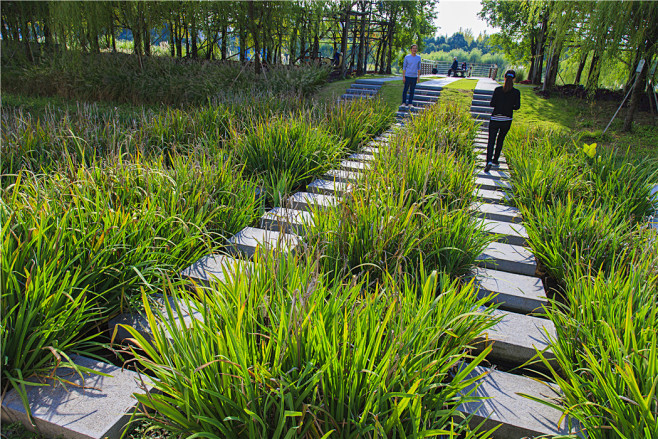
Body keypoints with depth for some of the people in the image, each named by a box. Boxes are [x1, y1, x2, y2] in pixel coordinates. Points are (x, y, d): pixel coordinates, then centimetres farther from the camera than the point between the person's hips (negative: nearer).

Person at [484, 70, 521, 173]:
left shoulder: (498, 90, -7)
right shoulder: (516, 92, -4)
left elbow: (492, 104, -9)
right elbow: (517, 106, -6)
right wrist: (509, 107, 13)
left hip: (495, 119, -1)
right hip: (507, 120, 2)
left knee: (491, 141, -1)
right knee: (500, 140, 21)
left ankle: (489, 162, -20)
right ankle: (495, 160, 29)